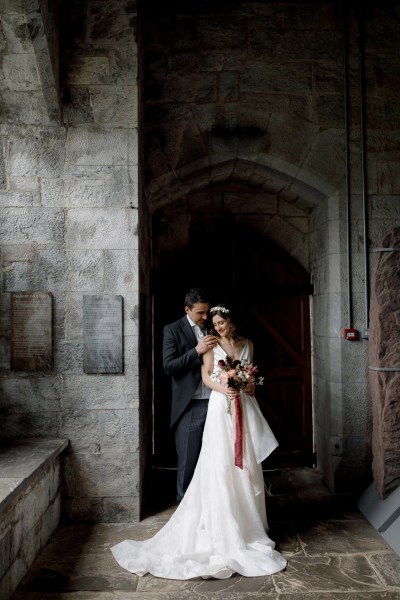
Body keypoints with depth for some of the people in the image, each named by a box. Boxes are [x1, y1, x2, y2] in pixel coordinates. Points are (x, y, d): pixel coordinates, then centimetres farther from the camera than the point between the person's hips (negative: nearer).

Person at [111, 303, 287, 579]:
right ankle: (226, 525, 5)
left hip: (244, 406, 4)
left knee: (247, 464, 8)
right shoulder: (212, 344, 0)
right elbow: (206, 375, -5)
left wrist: (250, 385, -2)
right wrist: (223, 389, -19)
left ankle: (248, 520, 20)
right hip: (221, 405, -4)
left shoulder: (247, 344, 11)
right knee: (221, 464, -4)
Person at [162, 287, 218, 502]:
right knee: (188, 459, 5)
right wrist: (196, 351, -18)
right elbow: (168, 366, -10)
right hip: (190, 406, -3)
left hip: (214, 403, 3)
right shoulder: (173, 330, -1)